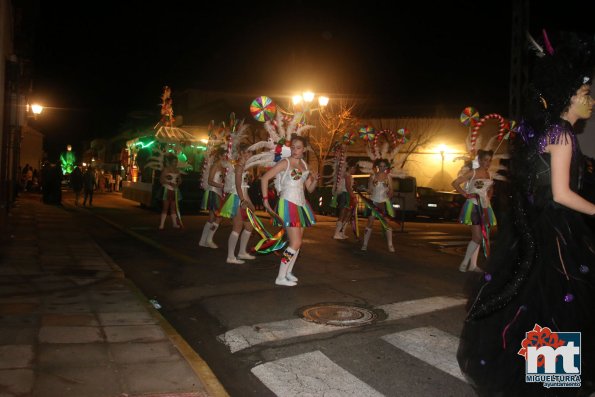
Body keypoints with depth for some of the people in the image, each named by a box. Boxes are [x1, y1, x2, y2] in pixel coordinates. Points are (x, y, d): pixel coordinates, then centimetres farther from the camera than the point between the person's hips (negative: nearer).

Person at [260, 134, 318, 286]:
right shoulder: (285, 162, -9)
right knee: (295, 243, -12)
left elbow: (310, 189, 16)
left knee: (297, 242, 11)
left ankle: (288, 271, 25)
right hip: (288, 204, -8)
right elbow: (264, 178, -13)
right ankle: (280, 277, -5)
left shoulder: (304, 165, 12)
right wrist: (265, 199, -19)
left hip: (301, 205, 8)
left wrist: (315, 180, -5)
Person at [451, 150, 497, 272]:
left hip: (485, 207, 7)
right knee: (477, 237, -13)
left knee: (479, 237, 7)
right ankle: (465, 262, -1)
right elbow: (455, 183, -11)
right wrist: (465, 194, -12)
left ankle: (473, 265, 13)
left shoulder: (489, 174, 11)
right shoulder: (472, 172, -7)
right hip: (474, 206, -7)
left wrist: (489, 197, 11)